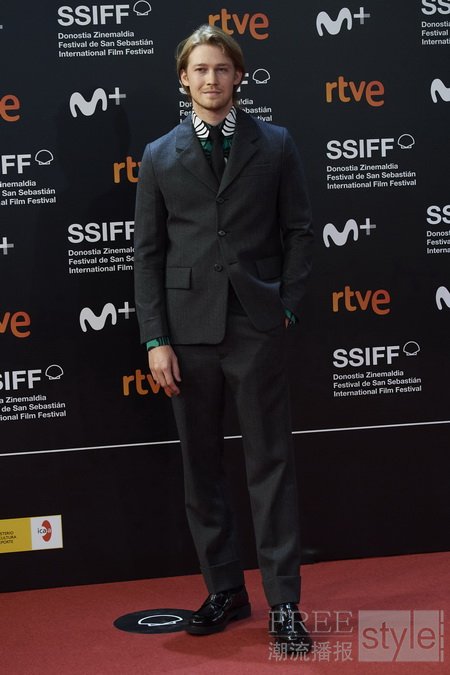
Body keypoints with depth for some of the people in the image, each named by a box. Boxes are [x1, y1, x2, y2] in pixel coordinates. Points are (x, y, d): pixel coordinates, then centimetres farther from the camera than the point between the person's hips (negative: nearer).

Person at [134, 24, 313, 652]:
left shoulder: (274, 145, 6)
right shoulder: (160, 156, 8)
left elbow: (298, 230, 7)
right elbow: (147, 253, 6)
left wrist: (288, 307, -2)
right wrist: (156, 339, -1)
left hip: (256, 325, -2)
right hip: (188, 327, 2)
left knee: (271, 464, 1)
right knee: (201, 466, 8)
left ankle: (283, 601, 8)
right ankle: (225, 590, 21)